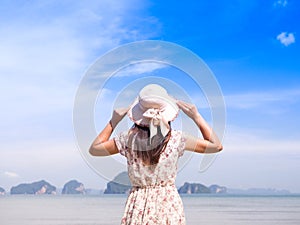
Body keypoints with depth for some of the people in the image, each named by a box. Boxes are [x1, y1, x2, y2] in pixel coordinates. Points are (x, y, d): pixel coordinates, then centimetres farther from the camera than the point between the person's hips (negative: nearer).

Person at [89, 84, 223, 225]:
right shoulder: (176, 139, -8)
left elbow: (94, 149, 8)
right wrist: (196, 117, 4)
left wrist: (113, 121, 10)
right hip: (169, 202, -1)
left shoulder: (129, 138, -7)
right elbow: (216, 146, 3)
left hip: (138, 204, 1)